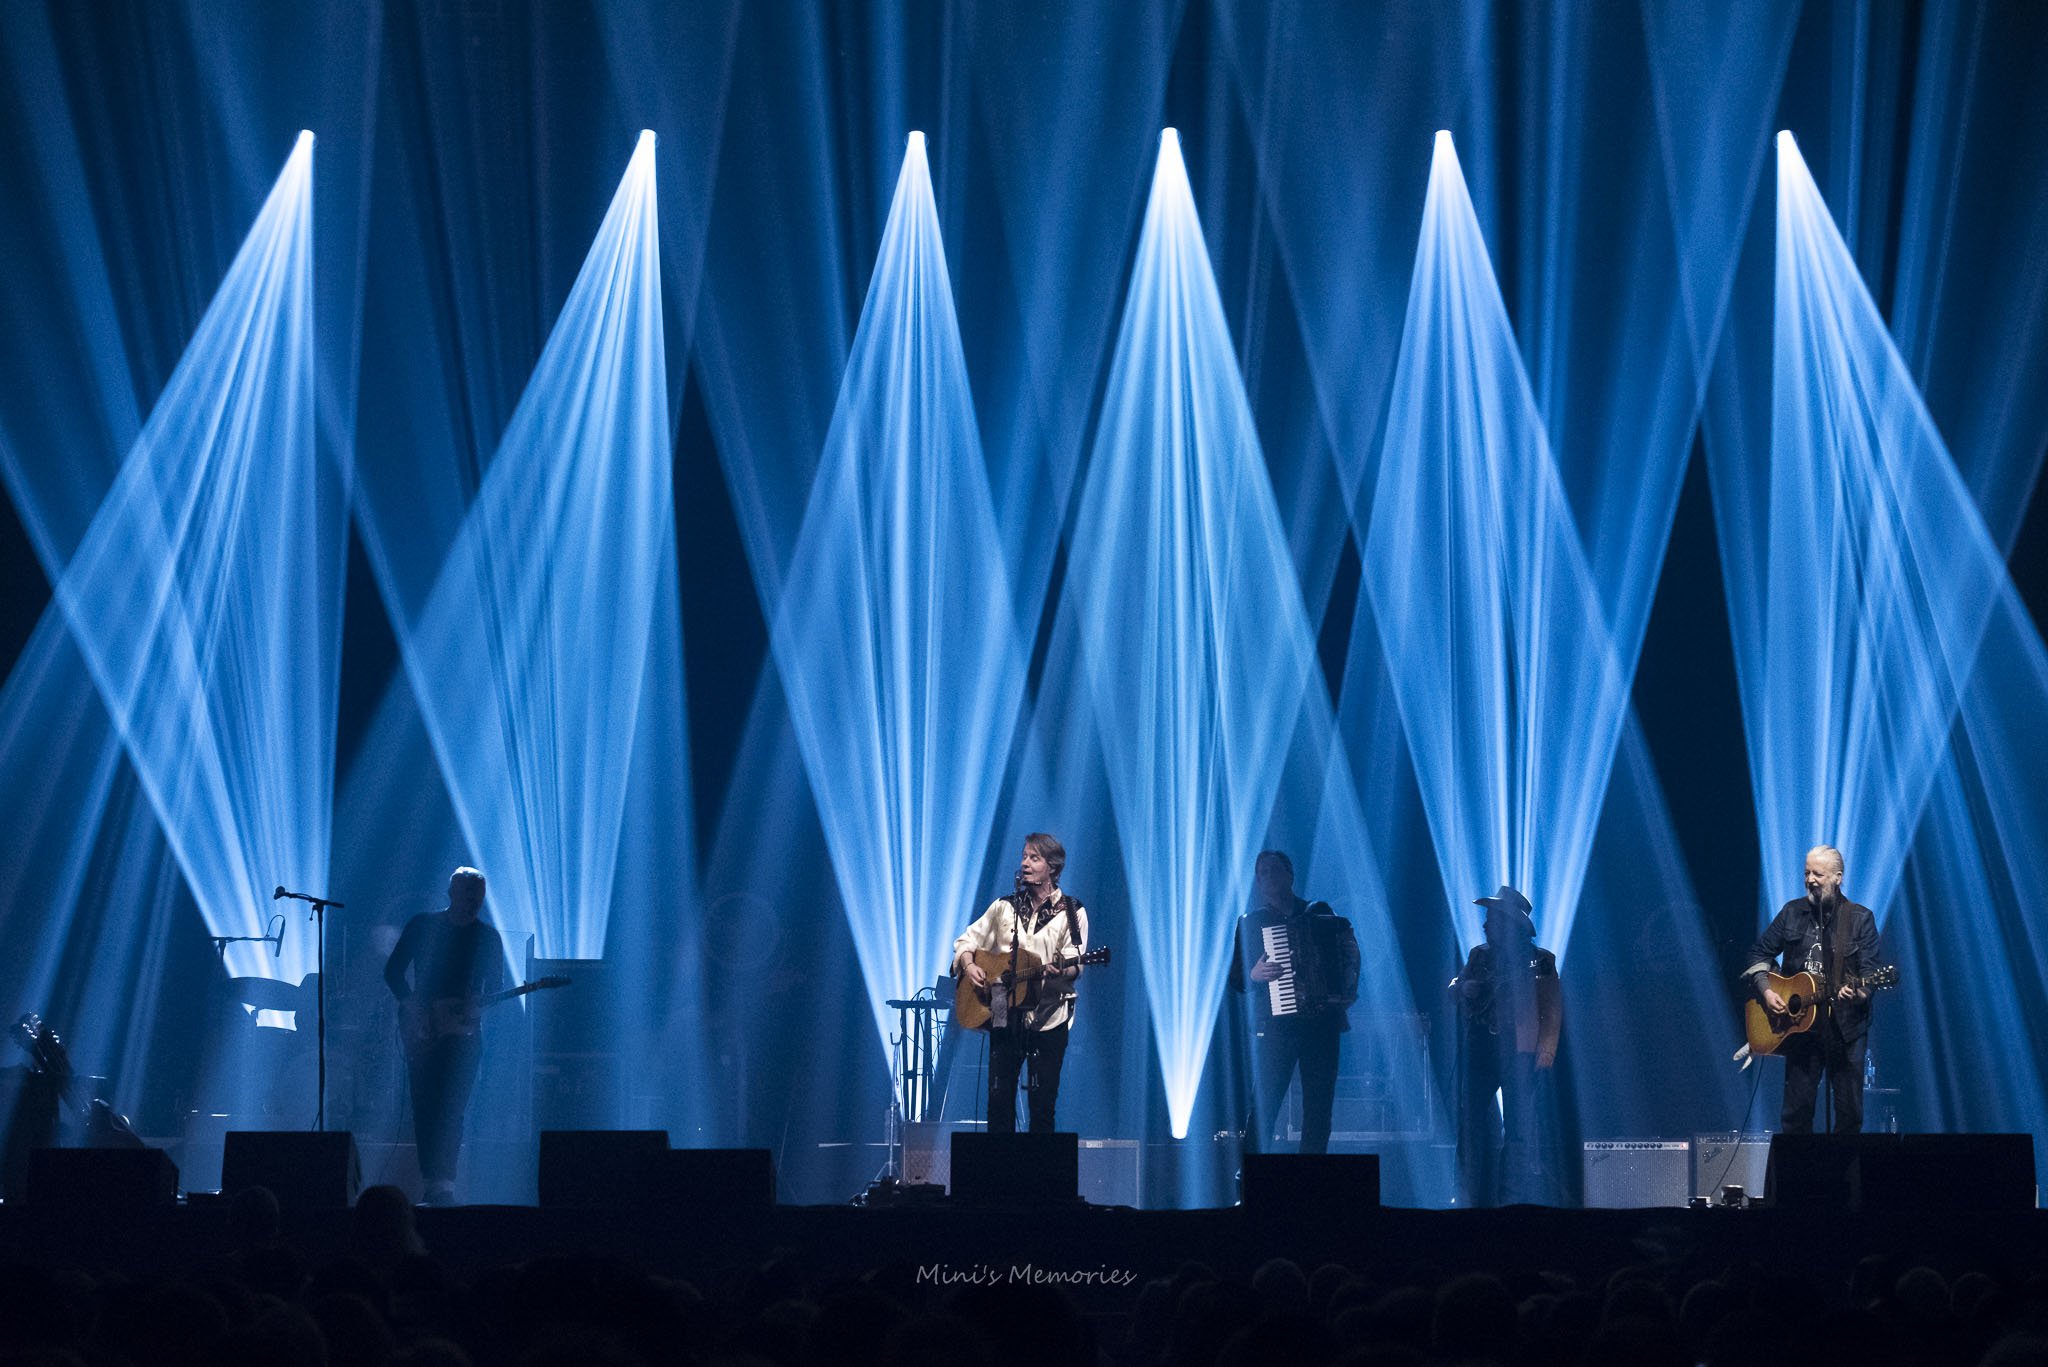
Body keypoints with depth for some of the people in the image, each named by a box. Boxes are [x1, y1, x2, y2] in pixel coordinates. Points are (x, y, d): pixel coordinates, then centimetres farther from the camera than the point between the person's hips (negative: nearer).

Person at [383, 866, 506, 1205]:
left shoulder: (487, 936, 7)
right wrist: (413, 1007, -7)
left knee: (451, 1108, -13)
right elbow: (393, 971, 7)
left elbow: (496, 987, 9)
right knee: (425, 1108, 0)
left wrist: (479, 1003, -14)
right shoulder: (422, 925, 6)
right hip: (423, 1030, 1)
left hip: (464, 1030, -1)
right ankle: (435, 1182, 9)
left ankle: (441, 1183, -17)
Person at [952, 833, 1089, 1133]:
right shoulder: (1005, 907, 12)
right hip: (1004, 1017, 3)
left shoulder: (1072, 913, 2)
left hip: (1047, 1017, -3)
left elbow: (1075, 964, -6)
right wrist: (968, 965, -5)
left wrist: (1060, 970, -28)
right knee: (999, 1100, 1)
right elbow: (966, 940, 15)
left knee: (1042, 1103, -2)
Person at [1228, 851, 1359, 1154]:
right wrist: (1255, 975, -16)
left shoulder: (1320, 914, 14)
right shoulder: (1252, 923, 7)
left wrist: (1349, 991, 3)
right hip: (1276, 1024, -3)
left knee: (1319, 1107, 3)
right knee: (1264, 1106, -10)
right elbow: (1234, 978, 4)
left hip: (1322, 1023, 3)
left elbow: (1344, 955, 21)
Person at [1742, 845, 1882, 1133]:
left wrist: (1857, 993, -26)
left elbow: (1869, 970, -6)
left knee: (1850, 1112, 0)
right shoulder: (1792, 913, 8)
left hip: (1846, 1026, -2)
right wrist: (1765, 990, 0)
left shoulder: (1860, 919, 0)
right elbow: (1759, 953, 15)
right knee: (1797, 1109, 3)